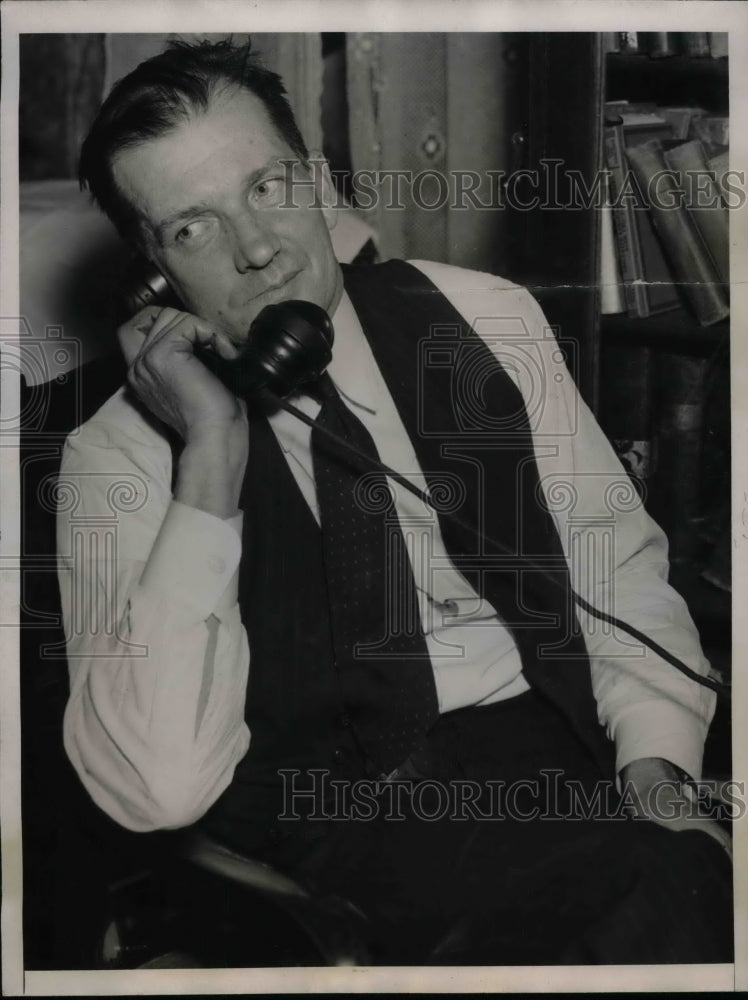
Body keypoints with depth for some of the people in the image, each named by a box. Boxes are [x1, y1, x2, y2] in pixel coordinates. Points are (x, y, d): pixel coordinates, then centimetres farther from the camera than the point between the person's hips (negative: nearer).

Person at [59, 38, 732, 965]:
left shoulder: (485, 320, 7)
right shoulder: (117, 455, -3)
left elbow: (618, 556, 11)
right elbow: (156, 790, -15)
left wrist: (655, 773, -7)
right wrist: (211, 454, -18)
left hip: (558, 749, 4)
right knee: (654, 898, -29)